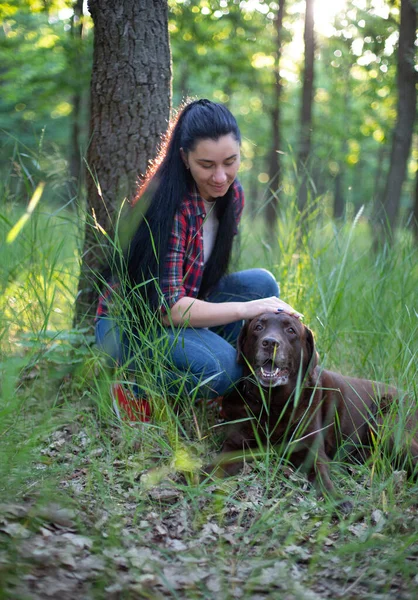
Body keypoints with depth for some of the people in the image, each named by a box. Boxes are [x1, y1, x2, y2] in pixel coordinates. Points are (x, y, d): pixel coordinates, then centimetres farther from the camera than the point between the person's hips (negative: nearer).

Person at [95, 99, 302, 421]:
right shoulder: (171, 208, -27)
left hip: (187, 309, 8)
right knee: (217, 364, -33)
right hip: (127, 326, -7)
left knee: (261, 282, -15)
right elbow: (169, 308, -29)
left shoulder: (233, 194, -3)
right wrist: (246, 308, -34)